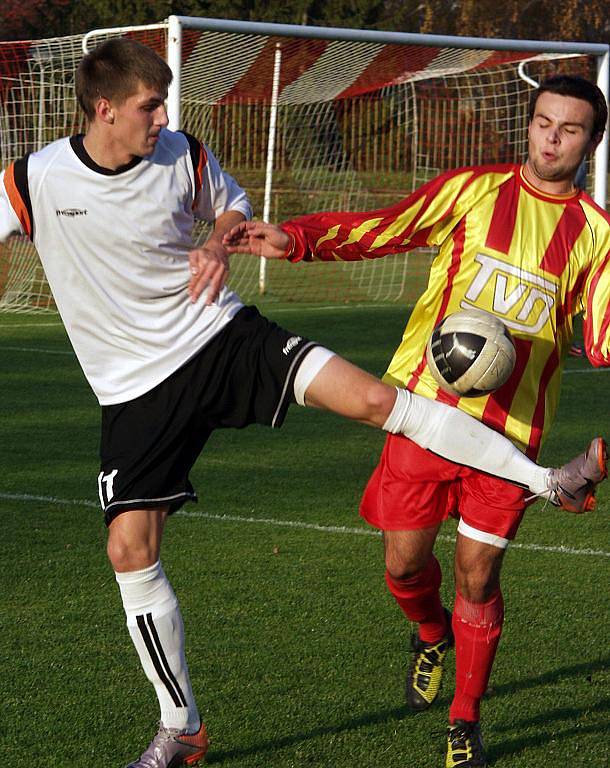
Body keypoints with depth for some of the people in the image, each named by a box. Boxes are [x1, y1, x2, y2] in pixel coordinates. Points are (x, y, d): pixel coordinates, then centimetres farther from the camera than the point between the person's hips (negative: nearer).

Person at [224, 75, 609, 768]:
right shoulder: (472, 190, 1)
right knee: (404, 562, 4)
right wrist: (296, 238, -15)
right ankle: (432, 635, 39)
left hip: (512, 426, 0)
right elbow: (383, 230, -1)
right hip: (427, 401, 0)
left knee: (477, 576, 2)